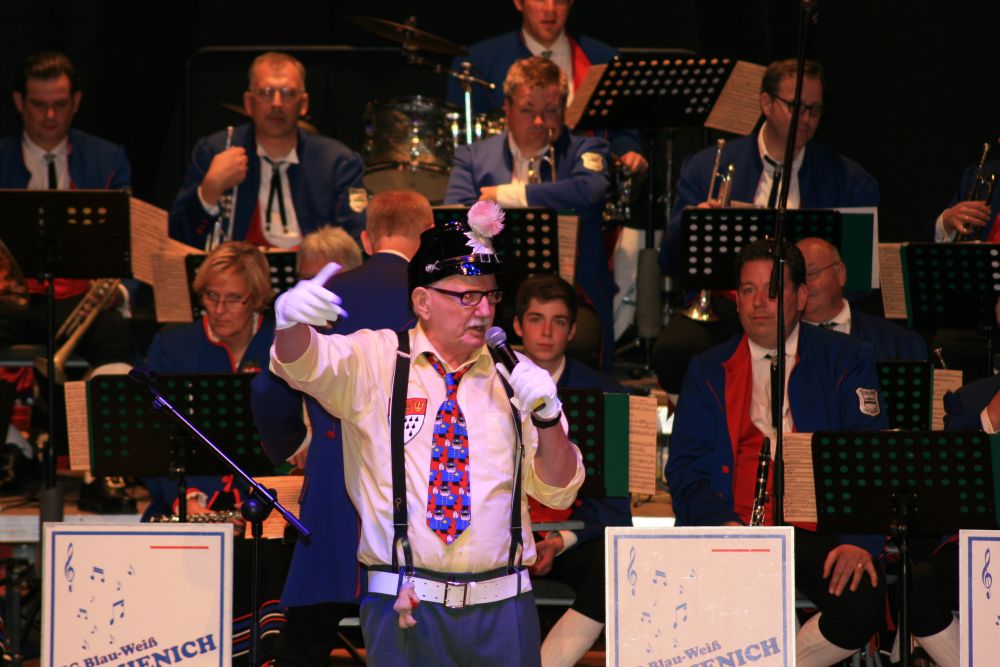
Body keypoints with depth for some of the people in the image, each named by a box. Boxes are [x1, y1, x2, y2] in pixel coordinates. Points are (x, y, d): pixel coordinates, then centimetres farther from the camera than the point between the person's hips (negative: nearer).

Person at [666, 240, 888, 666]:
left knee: (862, 604, -30)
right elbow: (685, 468, 8)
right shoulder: (708, 371, 16)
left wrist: (859, 540, -16)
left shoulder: (846, 361, 11)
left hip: (817, 532, 0)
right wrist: (721, 523, -13)